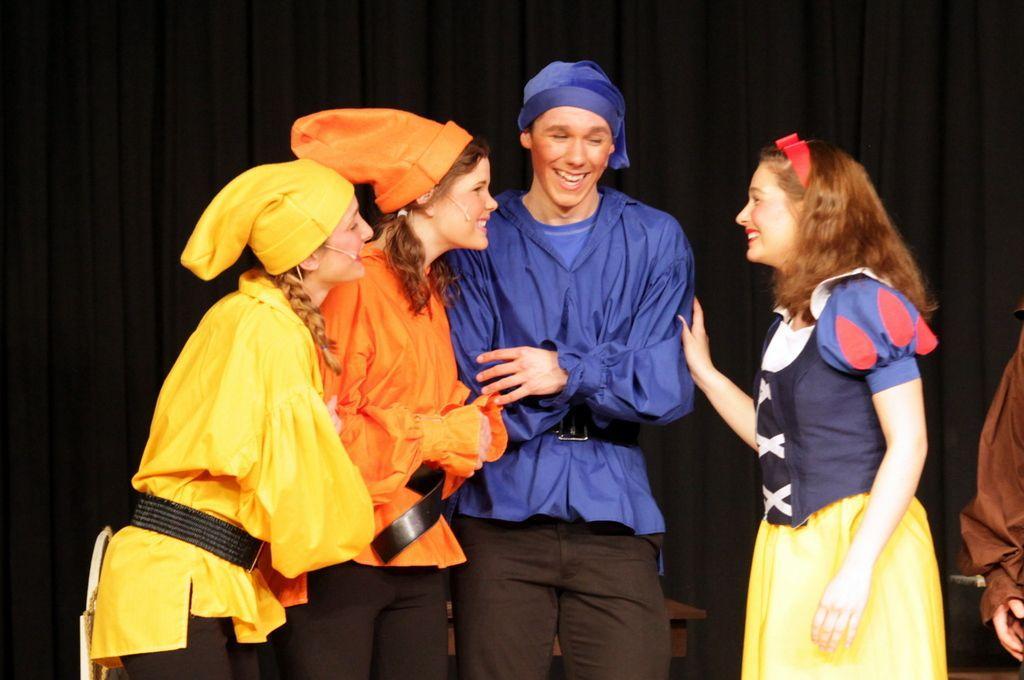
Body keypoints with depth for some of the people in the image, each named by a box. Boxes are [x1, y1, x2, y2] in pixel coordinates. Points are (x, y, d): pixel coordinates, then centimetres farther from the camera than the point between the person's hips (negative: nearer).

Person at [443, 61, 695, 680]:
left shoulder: (654, 241, 7)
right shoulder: (482, 240, 4)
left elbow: (668, 390, -1)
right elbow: (472, 392, -4)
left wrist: (569, 372, -14)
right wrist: (609, 375, -6)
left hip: (613, 513, 1)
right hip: (502, 511, 0)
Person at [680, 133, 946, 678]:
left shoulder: (863, 303, -11)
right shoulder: (792, 315, 13)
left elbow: (909, 444, -16)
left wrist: (856, 568, -23)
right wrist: (701, 370, 15)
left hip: (857, 543, -8)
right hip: (792, 550, 8)